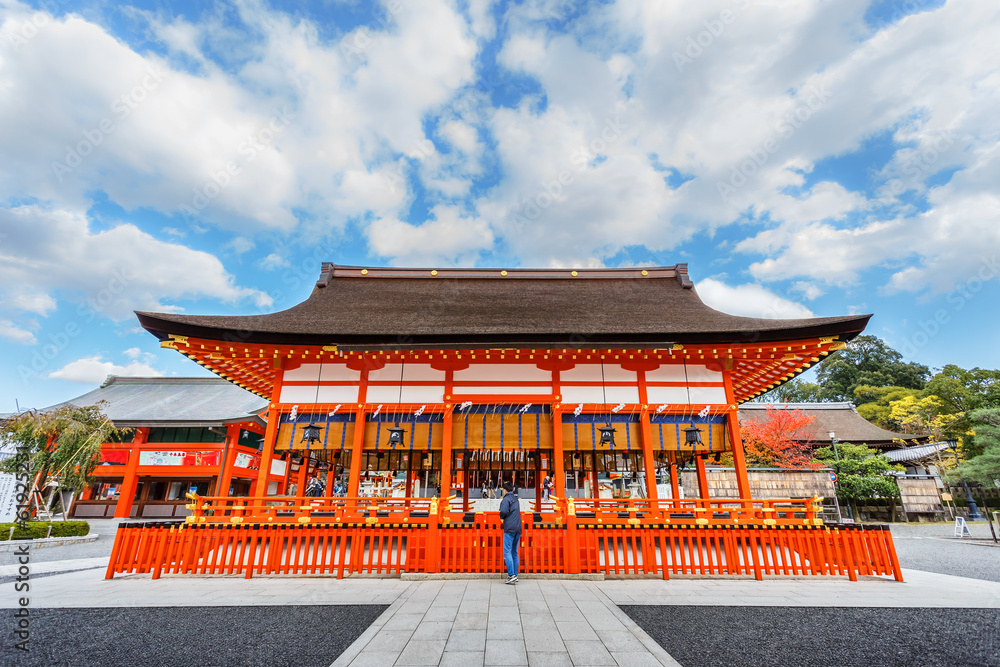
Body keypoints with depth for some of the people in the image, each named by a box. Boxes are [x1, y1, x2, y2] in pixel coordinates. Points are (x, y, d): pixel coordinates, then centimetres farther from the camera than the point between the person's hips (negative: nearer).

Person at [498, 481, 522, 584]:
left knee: (507, 552, -7)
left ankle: (511, 575, -15)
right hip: (518, 528, 8)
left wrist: (501, 516, -1)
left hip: (510, 529, -8)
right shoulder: (516, 499, 16)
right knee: (514, 552, 11)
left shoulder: (506, 499, -8)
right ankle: (515, 576, 11)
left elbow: (504, 511, -19)